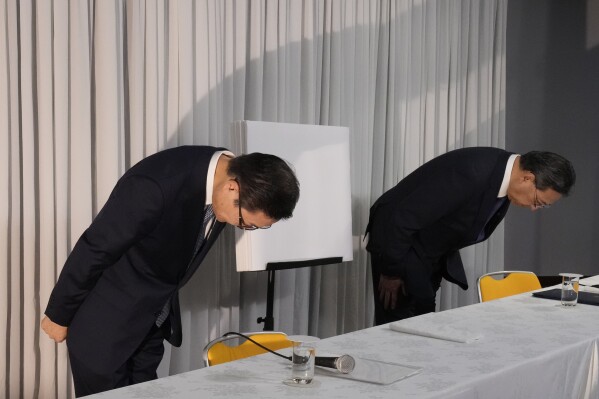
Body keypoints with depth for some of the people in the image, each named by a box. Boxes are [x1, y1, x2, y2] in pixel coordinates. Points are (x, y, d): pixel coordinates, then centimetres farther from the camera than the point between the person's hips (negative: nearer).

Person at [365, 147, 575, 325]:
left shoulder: (502, 172, -5)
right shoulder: (471, 173, -32)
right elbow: (402, 219, -28)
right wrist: (391, 272, -18)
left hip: (435, 251, 8)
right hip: (397, 238, -8)